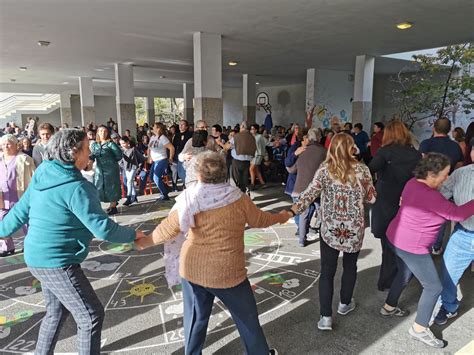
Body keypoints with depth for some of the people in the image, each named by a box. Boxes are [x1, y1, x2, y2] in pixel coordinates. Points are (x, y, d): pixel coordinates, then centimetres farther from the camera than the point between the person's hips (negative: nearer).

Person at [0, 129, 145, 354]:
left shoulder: (43, 175, 2)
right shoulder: (75, 188, -23)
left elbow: (21, 210, 10)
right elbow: (102, 228, -23)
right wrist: (133, 235, -8)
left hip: (37, 258, 9)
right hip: (57, 263, -9)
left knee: (57, 312, 26)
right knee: (91, 316, 3)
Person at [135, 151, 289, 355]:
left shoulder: (190, 200, -10)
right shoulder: (238, 198, -10)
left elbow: (168, 229, -9)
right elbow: (259, 220, 4)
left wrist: (143, 243, 8)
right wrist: (281, 217, 24)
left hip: (192, 269, 2)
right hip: (226, 273, -1)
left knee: (195, 318, 22)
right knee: (247, 317, 19)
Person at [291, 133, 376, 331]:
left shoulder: (324, 170, -7)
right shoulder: (362, 170, -6)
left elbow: (310, 194, -18)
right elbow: (372, 198, 3)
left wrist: (292, 211, -21)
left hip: (330, 229, -1)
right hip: (354, 229, 1)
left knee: (327, 271, 7)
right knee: (350, 266, 22)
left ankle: (325, 317, 6)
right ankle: (345, 304, 40)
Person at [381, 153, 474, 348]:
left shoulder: (413, 183, 0)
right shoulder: (429, 196, -28)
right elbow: (456, 213, -23)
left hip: (397, 239, 9)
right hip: (412, 247, -9)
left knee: (405, 274, 29)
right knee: (434, 287, 6)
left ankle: (389, 307, 46)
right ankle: (419, 328, 20)